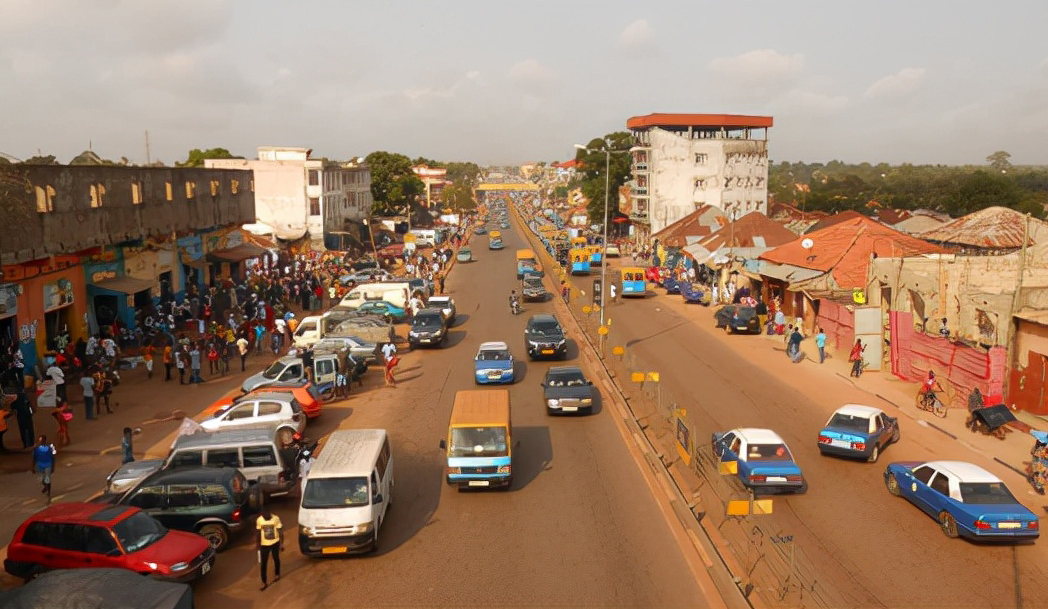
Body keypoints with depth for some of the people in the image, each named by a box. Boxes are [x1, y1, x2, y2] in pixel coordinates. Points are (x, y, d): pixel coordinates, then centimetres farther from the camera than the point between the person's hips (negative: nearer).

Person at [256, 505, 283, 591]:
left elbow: (280, 531, -9)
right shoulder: (259, 520, -12)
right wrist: (257, 543, 4)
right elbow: (258, 532, 1)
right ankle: (264, 583, 8)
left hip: (275, 543, -1)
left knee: (276, 559, 20)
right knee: (263, 563, -1)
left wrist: (282, 543, -8)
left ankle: (277, 575, 43)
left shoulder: (276, 518, -17)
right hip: (264, 544, 1)